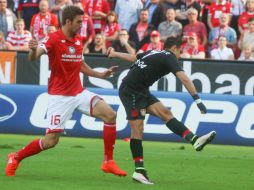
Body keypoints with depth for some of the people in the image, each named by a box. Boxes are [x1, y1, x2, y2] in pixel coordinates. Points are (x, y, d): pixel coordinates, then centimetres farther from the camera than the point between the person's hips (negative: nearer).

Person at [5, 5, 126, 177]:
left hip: (79, 92, 6)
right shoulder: (53, 39, -14)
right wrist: (33, 50, -52)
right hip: (60, 96, -6)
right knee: (51, 141, -9)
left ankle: (108, 162, 1)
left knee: (110, 115, -8)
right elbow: (33, 57, -30)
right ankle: (15, 158, 14)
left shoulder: (79, 40, 7)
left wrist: (101, 75, 20)